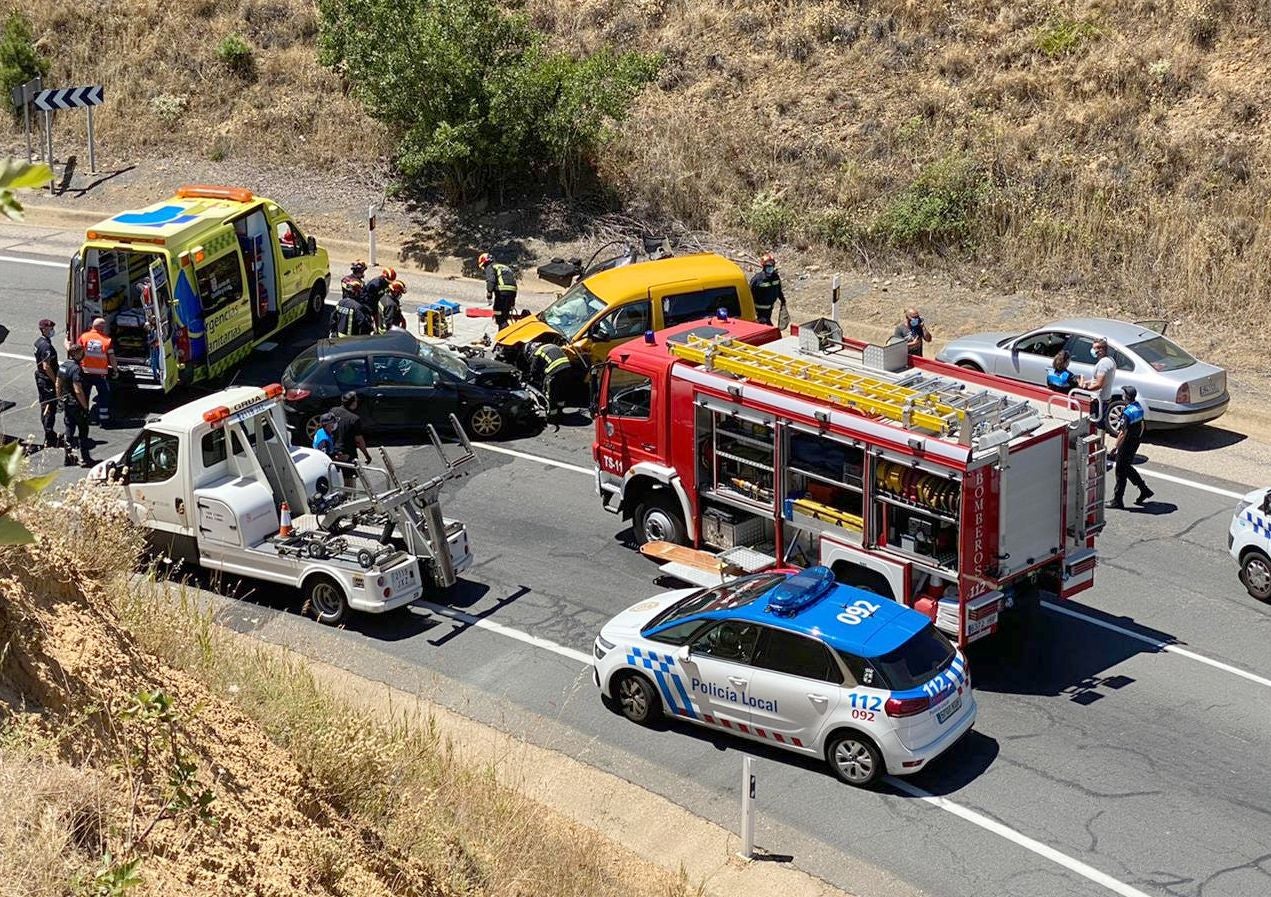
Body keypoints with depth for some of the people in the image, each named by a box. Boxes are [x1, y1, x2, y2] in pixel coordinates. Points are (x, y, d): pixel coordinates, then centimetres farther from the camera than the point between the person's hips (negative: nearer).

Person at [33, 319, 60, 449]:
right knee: (51, 408, -4)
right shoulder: (46, 346, -24)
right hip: (48, 380, -10)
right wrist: (55, 381, -18)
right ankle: (49, 440, -2)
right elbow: (46, 367, -25)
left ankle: (49, 433, 33)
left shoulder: (38, 341, 7)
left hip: (40, 378, 10)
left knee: (44, 406, 19)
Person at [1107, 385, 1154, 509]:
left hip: (1127, 445, -9)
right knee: (1127, 468, 24)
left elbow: (1123, 433, -24)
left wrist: (1116, 446, -14)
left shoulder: (1127, 413, -26)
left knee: (1121, 471, 2)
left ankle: (1117, 500, 11)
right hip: (1136, 442, 9)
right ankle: (1144, 490, 26)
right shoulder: (1139, 408, 2)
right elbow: (1142, 426, 13)